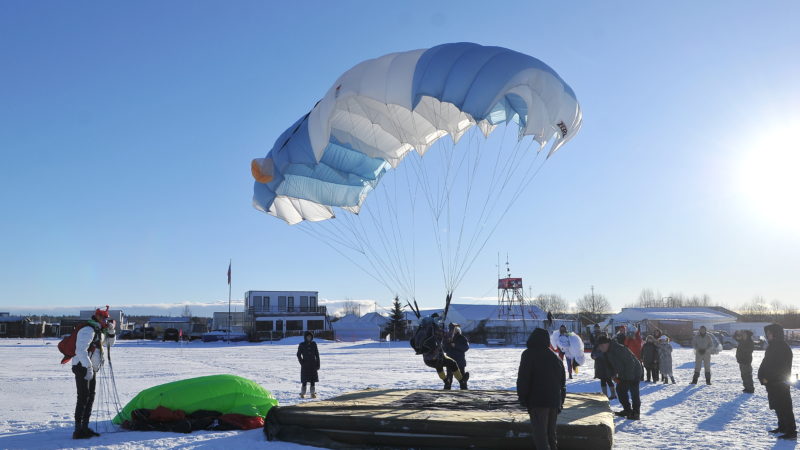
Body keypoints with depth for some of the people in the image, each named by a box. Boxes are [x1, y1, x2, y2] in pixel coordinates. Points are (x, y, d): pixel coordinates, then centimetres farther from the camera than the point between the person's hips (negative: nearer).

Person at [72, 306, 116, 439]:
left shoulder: (99, 331, 15)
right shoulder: (88, 330, -16)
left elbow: (109, 343, 27)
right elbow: (81, 350, -26)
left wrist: (111, 332, 8)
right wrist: (88, 367, -30)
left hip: (91, 369, 10)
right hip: (82, 368, -10)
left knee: (90, 397, 12)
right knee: (83, 397, -11)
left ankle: (85, 427, 18)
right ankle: (78, 430, -10)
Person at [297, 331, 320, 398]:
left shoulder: (314, 344, 5)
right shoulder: (302, 345, -1)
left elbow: (317, 354, 7)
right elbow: (298, 355, 2)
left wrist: (318, 364, 2)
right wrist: (302, 363, -8)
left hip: (313, 365, 2)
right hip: (305, 365, -2)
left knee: (313, 380, 4)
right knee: (304, 381, -1)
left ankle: (313, 393, 11)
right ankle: (302, 394, 9)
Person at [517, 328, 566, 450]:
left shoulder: (529, 354, -5)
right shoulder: (555, 357, 16)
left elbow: (523, 379, -11)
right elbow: (562, 382, 20)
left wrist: (522, 398, -3)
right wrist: (560, 402, 23)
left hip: (537, 401, -6)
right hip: (554, 402, 7)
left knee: (540, 435, -7)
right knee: (551, 433, 17)